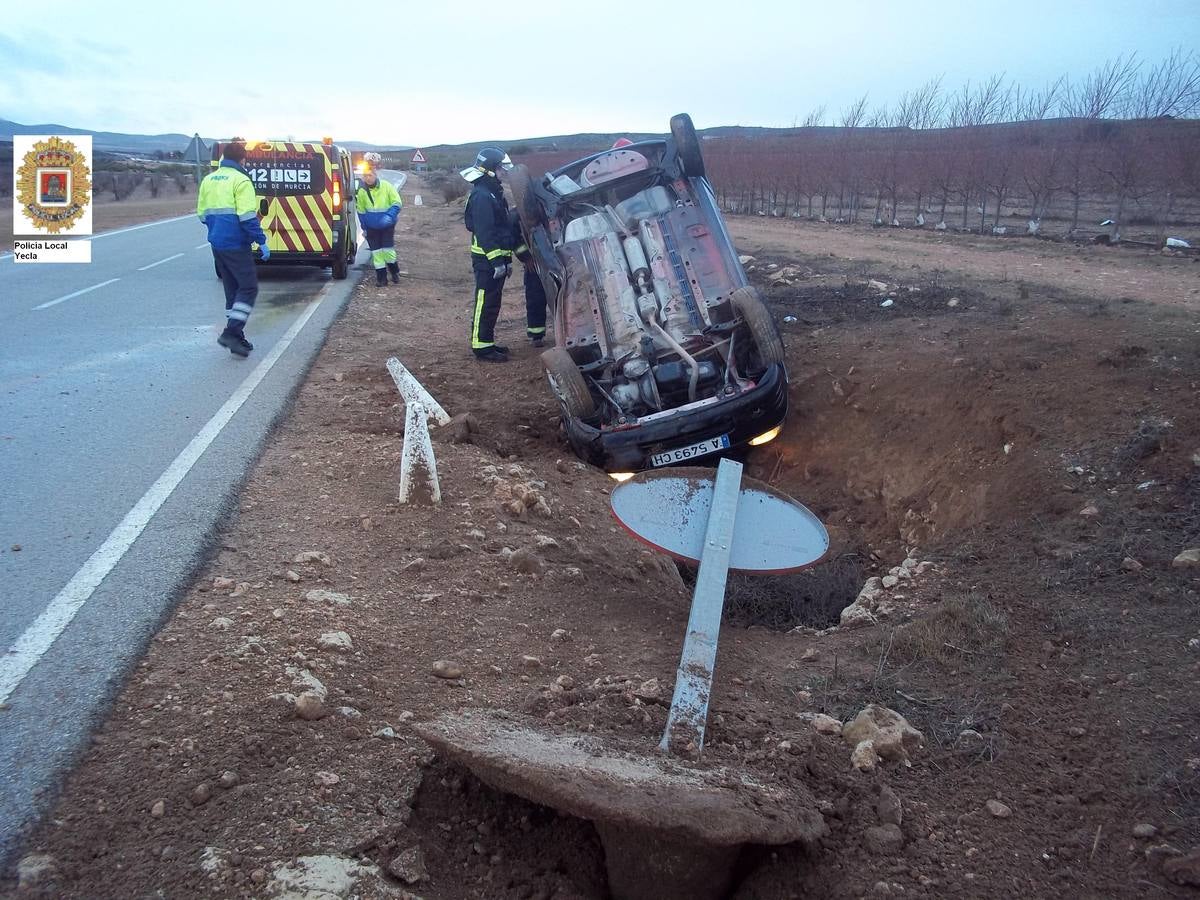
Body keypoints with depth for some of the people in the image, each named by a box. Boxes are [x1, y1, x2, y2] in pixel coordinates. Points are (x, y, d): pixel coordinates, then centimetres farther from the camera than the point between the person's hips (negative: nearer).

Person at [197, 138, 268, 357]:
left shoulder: (208, 179, 12)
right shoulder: (240, 180, -11)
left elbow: (202, 213, 16)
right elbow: (248, 217, -18)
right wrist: (262, 242, -14)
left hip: (217, 244, 8)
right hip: (236, 244, -7)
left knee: (232, 289, 14)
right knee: (249, 288, -2)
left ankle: (235, 336, 15)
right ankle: (231, 332, -13)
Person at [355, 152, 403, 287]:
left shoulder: (387, 186, -13)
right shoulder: (362, 192, -5)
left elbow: (397, 203, -8)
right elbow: (361, 212, 8)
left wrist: (389, 216, -23)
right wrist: (364, 227, 7)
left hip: (387, 226, -3)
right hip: (372, 227, 3)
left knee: (388, 250, -6)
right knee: (376, 252, 3)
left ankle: (395, 272, 20)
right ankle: (381, 277, 12)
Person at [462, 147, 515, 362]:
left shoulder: (493, 193, 18)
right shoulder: (481, 196, -15)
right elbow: (484, 232, -23)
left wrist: (506, 259, 22)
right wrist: (496, 260, -25)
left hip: (496, 259, 10)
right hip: (487, 261, -10)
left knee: (492, 303, 14)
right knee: (485, 304, -7)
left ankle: (487, 342, 22)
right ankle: (482, 347, -5)